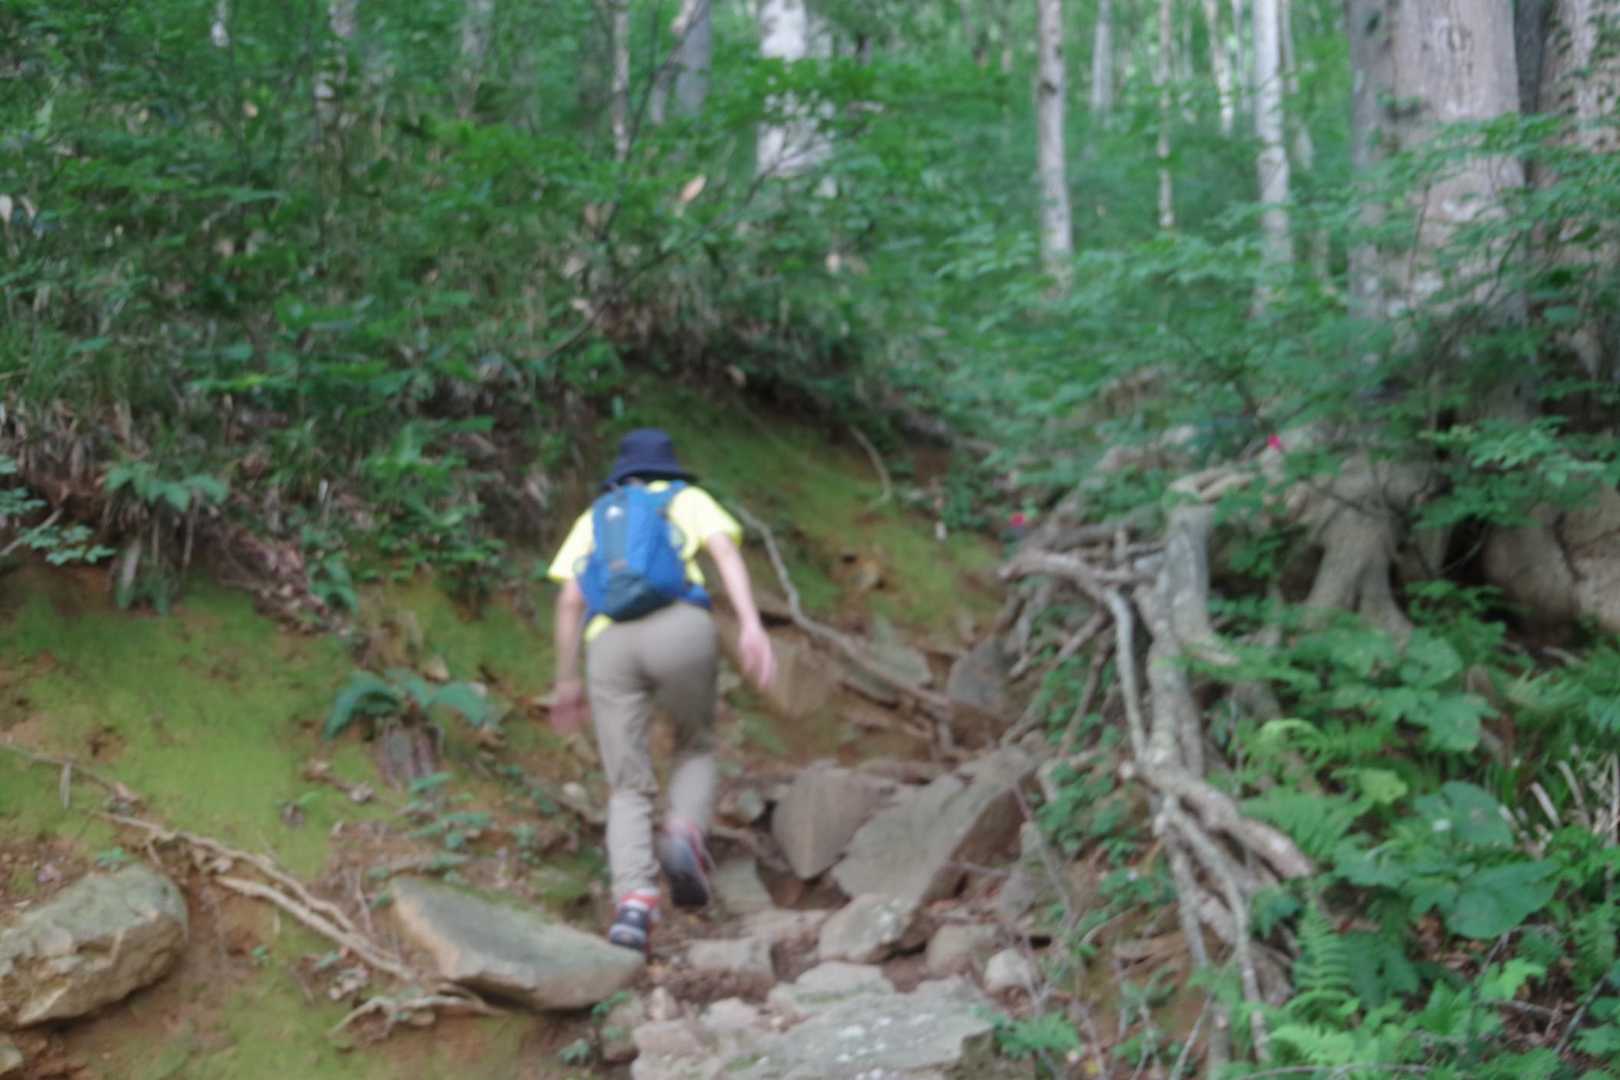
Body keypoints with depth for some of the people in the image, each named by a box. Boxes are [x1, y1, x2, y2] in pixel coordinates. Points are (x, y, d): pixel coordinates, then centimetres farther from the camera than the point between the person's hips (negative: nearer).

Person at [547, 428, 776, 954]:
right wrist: (752, 625, -6)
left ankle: (633, 902, -17)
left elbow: (570, 599, 19)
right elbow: (726, 553, 6)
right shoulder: (689, 499, 26)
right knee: (695, 747, 24)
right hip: (681, 628, -1)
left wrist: (566, 682, 25)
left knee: (628, 788, 7)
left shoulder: (594, 518, 32)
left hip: (609, 643, 1)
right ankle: (685, 835, -5)